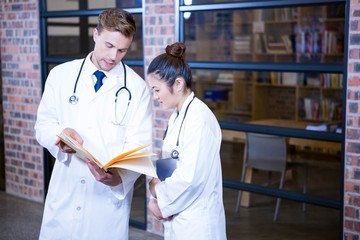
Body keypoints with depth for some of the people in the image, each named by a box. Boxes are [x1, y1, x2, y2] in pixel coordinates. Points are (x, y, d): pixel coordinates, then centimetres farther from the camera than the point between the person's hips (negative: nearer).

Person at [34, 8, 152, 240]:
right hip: (65, 189, 2)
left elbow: (138, 145, -7)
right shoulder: (60, 75, 2)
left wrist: (120, 176, -27)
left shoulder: (137, 88, -4)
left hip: (110, 193, -2)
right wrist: (60, 134, -17)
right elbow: (44, 124, 6)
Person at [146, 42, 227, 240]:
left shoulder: (199, 118, -19)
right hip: (177, 219, 8)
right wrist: (156, 200, -4)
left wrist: (157, 194, -10)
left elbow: (190, 177, -26)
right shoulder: (176, 117, 11)